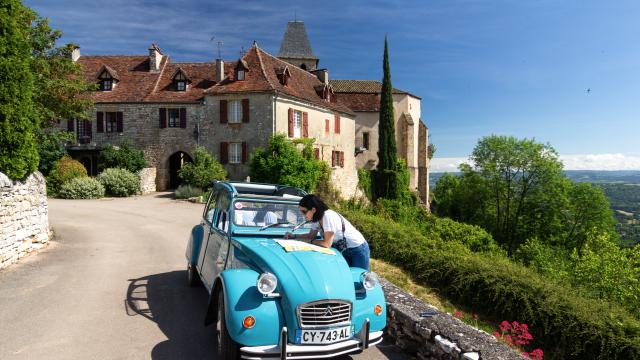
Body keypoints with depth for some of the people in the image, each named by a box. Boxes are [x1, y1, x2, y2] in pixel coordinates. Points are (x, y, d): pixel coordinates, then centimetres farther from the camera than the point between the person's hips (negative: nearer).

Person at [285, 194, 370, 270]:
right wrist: (294, 236, 1)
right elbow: (311, 235, 13)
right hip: (343, 250, 8)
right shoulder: (316, 218, -3)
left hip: (358, 249, -8)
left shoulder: (328, 216, -29)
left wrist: (310, 241, -15)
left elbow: (327, 244, -28)